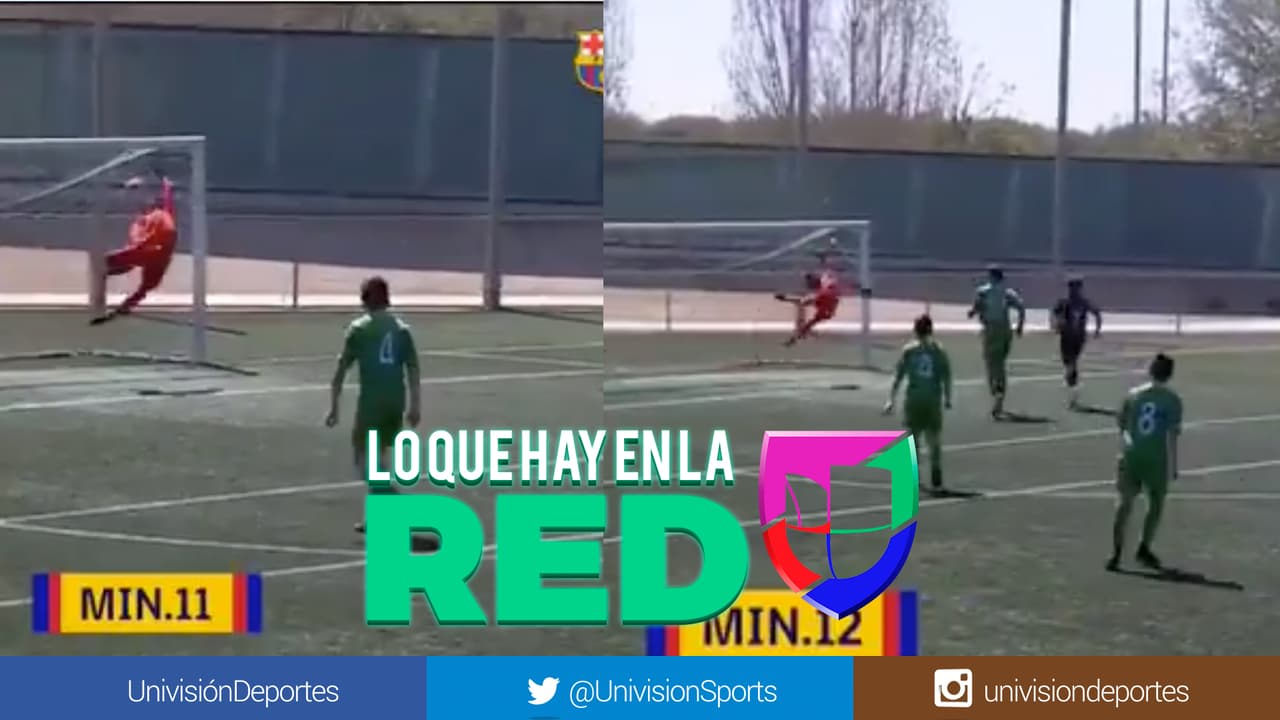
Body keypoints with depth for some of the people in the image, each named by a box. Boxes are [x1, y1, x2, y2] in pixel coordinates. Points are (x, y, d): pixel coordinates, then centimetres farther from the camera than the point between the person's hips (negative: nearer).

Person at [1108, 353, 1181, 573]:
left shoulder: (1133, 395, 4)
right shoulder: (1172, 400, -5)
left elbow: (1122, 427, 9)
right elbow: (1172, 434, -8)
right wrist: (1174, 465, -3)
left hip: (1131, 455, 2)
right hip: (1157, 458, -2)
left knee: (1125, 503, 6)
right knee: (1156, 504, 16)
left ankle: (1116, 552, 0)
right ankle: (1144, 548, 12)